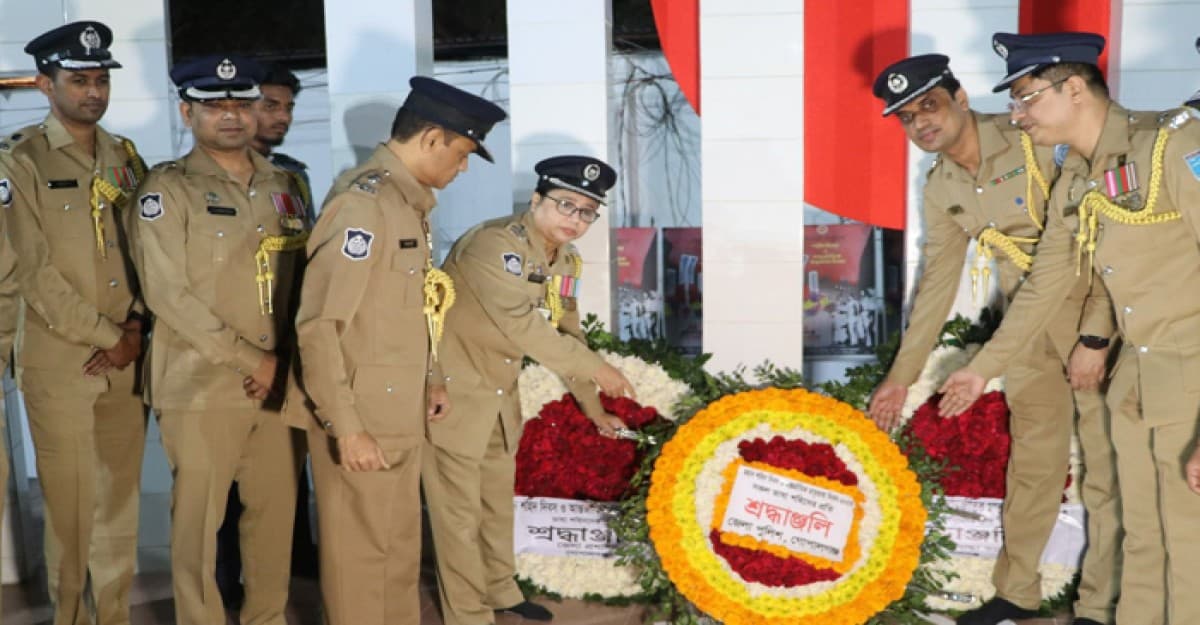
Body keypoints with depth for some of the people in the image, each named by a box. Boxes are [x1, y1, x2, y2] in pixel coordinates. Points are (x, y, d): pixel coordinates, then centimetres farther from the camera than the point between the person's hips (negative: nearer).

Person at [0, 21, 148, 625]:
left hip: (127, 359, 5)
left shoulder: (124, 156, 10)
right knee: (71, 505, 2)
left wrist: (135, 328, -4)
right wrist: (106, 337, -11)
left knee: (120, 500, 11)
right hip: (59, 361, -4)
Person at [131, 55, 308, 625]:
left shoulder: (282, 187, 10)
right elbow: (168, 294, -13)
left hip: (279, 384, 5)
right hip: (202, 385, -4)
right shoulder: (167, 188, -5)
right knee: (198, 520, 4)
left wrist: (281, 361, 0)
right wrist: (249, 360, -14)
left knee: (276, 511, 11)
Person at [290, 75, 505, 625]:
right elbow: (317, 327, -23)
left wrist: (430, 382, 13)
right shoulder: (362, 204, -20)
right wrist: (345, 427, -23)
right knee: (360, 550, 6)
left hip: (399, 413, 9)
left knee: (402, 544, 20)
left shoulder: (410, 202, 9)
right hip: (359, 416, -9)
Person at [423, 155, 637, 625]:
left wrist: (592, 406, 10)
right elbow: (521, 325, -33)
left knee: (498, 498, 20)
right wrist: (597, 369, -28)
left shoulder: (565, 262, 3)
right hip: (452, 389, -8)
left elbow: (566, 334, 12)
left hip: (500, 392, 9)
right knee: (460, 510, 0)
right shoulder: (494, 243, -24)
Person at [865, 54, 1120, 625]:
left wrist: (1096, 337, -20)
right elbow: (937, 284, 8)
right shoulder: (940, 190, 2)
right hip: (1030, 329, 5)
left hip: (1099, 313, -5)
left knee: (1106, 468, 0)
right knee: (1031, 463, 14)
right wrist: (901, 376, 8)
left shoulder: (1037, 142, -17)